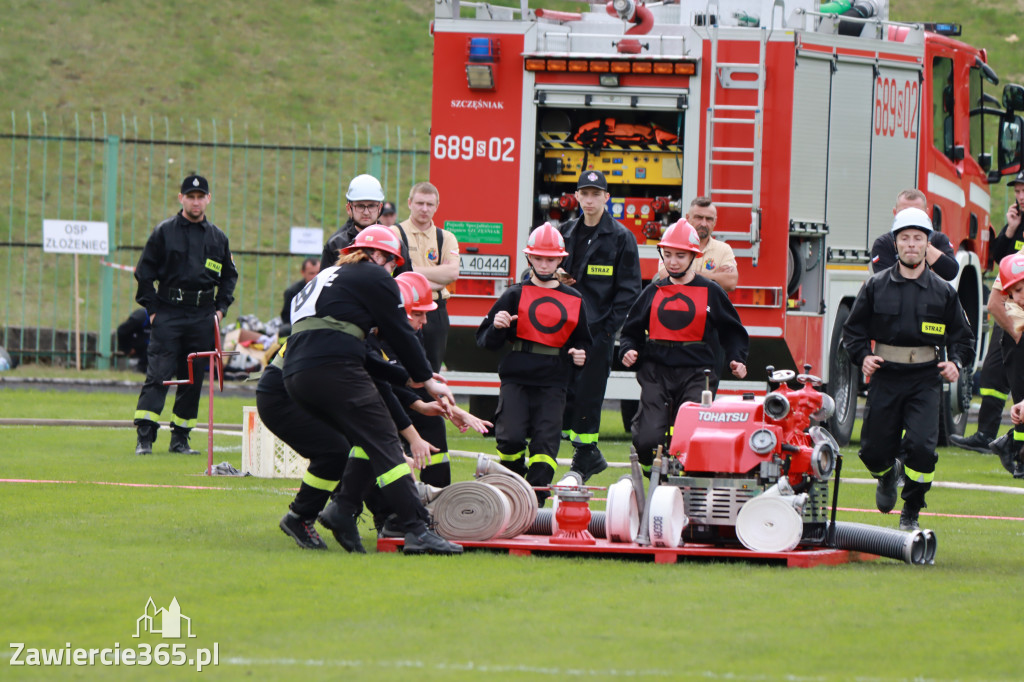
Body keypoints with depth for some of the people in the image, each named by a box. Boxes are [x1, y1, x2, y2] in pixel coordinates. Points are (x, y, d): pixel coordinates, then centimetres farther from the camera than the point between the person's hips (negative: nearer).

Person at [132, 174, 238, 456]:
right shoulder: (164, 232, 3)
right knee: (158, 375, -12)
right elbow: (144, 272, 4)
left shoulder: (218, 237, 12)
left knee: (194, 379, 5)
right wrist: (152, 308, -3)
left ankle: (180, 438, 13)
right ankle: (144, 437, -15)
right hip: (168, 314, -3)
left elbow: (229, 275, 24)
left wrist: (221, 307, 11)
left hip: (203, 317, 4)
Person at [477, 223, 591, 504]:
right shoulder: (515, 295, 6)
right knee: (511, 437, -14)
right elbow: (485, 341, 5)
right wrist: (496, 327, -16)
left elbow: (582, 340, 24)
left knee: (546, 442, -9)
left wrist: (580, 355, 2)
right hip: (516, 378, -1)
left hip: (552, 383, 1)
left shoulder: (574, 300, 12)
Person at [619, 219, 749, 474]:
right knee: (648, 441, -14)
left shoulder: (711, 292, 8)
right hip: (656, 370, 2)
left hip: (695, 373, -2)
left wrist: (737, 359, -1)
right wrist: (628, 350, -1)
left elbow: (732, 331, 15)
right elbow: (632, 330, 20)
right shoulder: (654, 291, 14)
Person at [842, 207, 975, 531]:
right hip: (885, 378, 1)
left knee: (921, 446, -16)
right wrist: (863, 356, -7)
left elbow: (962, 336, 13)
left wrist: (956, 362, -6)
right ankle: (888, 475, 40)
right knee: (873, 451, 2)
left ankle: (911, 513, 3)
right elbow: (853, 328, 11)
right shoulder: (876, 286, 5)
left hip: (925, 380, -1)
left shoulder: (943, 292, 6)